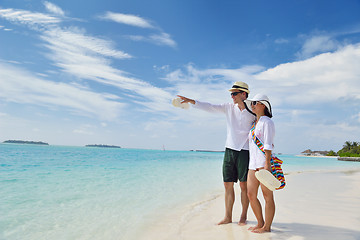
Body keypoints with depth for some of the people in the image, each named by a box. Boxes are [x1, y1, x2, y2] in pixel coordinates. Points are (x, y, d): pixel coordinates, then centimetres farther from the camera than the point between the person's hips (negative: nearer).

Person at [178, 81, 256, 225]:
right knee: (228, 184, 6)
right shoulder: (229, 107, 8)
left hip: (244, 151, -4)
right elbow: (210, 107, 3)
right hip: (229, 149, 4)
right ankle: (228, 217, 17)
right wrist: (191, 101, -5)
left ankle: (244, 216, 17)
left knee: (244, 185, 1)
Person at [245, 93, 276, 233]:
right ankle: (260, 223, 20)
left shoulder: (267, 121, -5)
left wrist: (267, 164, -19)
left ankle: (267, 227, 9)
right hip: (253, 164, 8)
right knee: (251, 194, 7)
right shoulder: (254, 123, 20)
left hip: (264, 163, -8)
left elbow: (268, 145, -13)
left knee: (267, 196, 0)